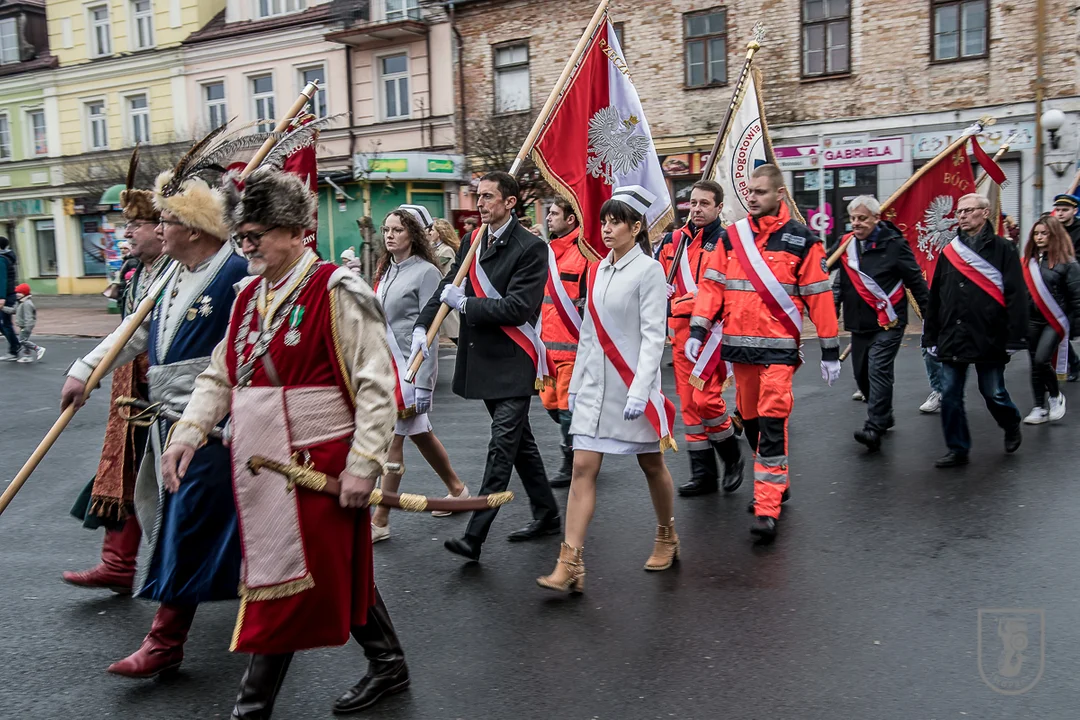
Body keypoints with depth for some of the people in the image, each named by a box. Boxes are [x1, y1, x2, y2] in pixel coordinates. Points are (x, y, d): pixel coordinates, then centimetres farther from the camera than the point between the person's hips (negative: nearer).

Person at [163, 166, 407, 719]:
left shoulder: (337, 292, -12)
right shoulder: (249, 296, 11)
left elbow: (375, 385, -15)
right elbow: (219, 376, 14)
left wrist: (362, 464, -18)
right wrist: (187, 434, 1)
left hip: (316, 466, -8)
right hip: (260, 467, 8)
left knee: (285, 585, 1)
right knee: (333, 572, 17)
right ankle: (388, 665, 35)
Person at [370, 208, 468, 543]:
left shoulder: (426, 272, -9)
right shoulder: (385, 271, 12)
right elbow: (376, 321, 16)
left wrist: (423, 383, -17)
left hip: (410, 365, -8)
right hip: (385, 363, 8)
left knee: (393, 438, -5)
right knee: (419, 433, 17)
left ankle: (380, 522, 3)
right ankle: (457, 488, 35)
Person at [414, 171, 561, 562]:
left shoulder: (530, 248, -12)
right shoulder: (472, 243, 11)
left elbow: (517, 307, -20)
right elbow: (447, 287, 13)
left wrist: (464, 303, -15)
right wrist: (422, 326, -2)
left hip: (513, 364, -8)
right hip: (482, 360, 8)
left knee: (502, 447, -7)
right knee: (519, 441, 17)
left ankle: (475, 536, -7)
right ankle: (546, 514, 31)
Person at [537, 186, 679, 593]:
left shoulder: (648, 270, -8)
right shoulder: (597, 271, 10)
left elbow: (653, 336, -14)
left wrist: (639, 392, -21)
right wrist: (576, 383, 14)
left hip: (632, 384, -5)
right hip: (595, 383, 6)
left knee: (651, 465, 11)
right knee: (583, 468, -3)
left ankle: (667, 539, 34)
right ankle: (570, 564, -4)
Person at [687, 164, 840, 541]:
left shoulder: (801, 240, -1)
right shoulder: (731, 237, 9)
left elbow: (819, 296, 0)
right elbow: (711, 285, 6)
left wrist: (830, 350, 0)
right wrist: (697, 331, -6)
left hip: (778, 347, -4)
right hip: (739, 344, 5)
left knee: (772, 423, -10)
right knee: (750, 419, 13)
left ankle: (767, 507, -7)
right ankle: (775, 482, 33)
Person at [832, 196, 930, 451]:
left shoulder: (893, 244, -10)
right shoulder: (847, 245, 6)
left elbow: (915, 280, -5)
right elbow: (841, 281, 16)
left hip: (888, 323, -6)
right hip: (858, 324, 7)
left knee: (878, 371, -15)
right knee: (861, 374, 13)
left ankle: (875, 428, -16)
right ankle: (883, 417, 33)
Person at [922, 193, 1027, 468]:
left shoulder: (1001, 249, -3)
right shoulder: (948, 252, 10)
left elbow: (1015, 296, -8)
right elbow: (935, 298, 12)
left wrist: (1015, 338, -13)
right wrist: (931, 337, 10)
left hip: (989, 339, -4)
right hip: (952, 339, 4)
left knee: (993, 393, 6)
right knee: (950, 396, 3)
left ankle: (1012, 426, 37)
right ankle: (957, 450, 14)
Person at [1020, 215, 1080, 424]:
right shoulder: (1029, 260, 5)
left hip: (1055, 321, -5)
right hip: (1032, 319, 5)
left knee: (1041, 360, -15)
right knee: (1035, 364, 9)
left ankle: (1055, 396, 12)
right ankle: (1040, 408, 20)